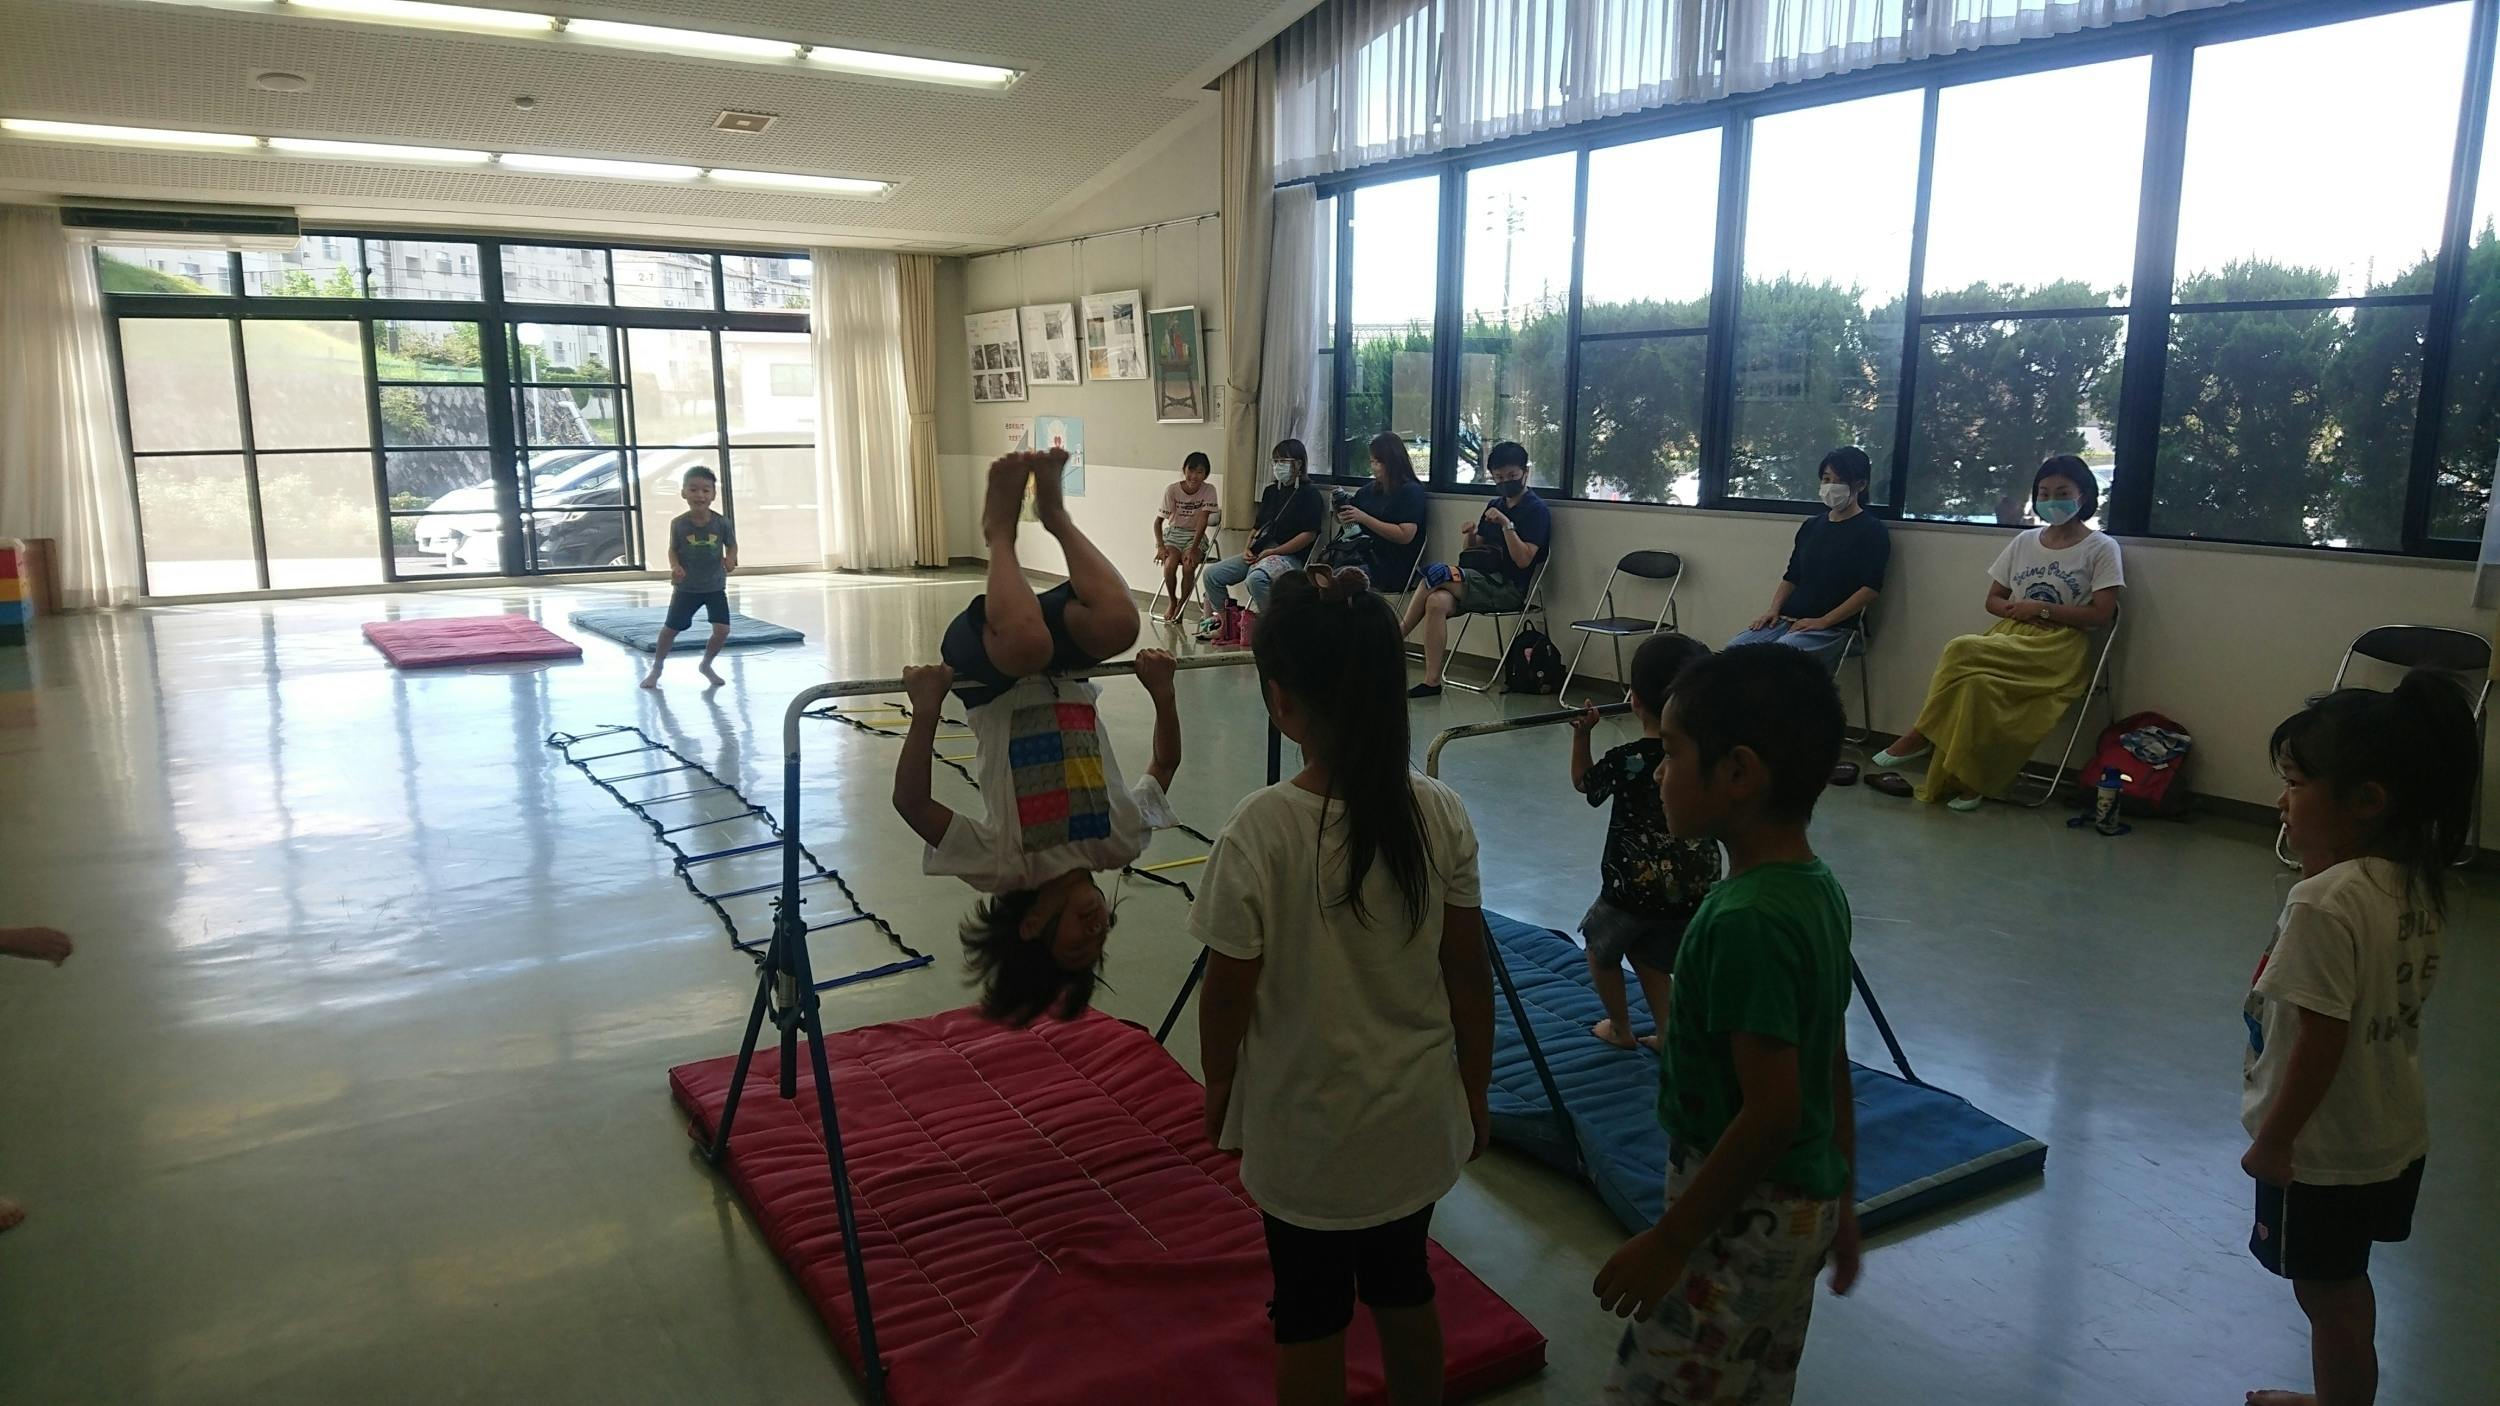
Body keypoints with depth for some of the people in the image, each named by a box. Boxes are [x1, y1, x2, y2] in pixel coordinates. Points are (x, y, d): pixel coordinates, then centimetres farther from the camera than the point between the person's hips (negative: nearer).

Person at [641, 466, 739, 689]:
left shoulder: (723, 523, -14)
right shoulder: (678, 523, -14)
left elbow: (732, 546, 1)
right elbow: (672, 549, -1)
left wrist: (731, 560, -19)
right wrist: (675, 567, -20)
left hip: (715, 586, 0)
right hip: (686, 587, 0)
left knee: (722, 630, -7)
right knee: (670, 629, 7)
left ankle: (706, 665, 20)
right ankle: (656, 668, 29)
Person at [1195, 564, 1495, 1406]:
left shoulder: (1261, 832, -24)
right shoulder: (1441, 813, -12)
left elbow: (1230, 992, -14)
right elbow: (1468, 973, -3)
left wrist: (1219, 1090, 5)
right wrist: (1475, 1092, 11)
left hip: (1306, 1128, -3)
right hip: (1418, 1115, 4)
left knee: (1311, 1317, 18)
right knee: (1404, 1291, 25)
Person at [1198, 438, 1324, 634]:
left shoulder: (1309, 494, -4)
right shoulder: (1271, 491, 20)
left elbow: (1309, 534, -14)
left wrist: (1273, 552, -14)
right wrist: (1248, 549, 4)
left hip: (1289, 556, -8)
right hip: (1259, 554, 8)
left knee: (1256, 578, -39)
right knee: (1212, 575, -5)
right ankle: (1225, 621, 5)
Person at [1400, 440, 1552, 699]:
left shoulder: (1537, 510, -2)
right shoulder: (1495, 505, 20)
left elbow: (1523, 560, -12)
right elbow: (1474, 552, 20)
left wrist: (1506, 525, -21)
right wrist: (1471, 536, -1)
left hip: (1509, 588, -6)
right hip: (1482, 583, 6)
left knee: (1436, 576, -24)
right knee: (1437, 601, -26)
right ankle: (1431, 681, -28)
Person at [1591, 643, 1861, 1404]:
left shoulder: (1745, 920, -28)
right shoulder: (1815, 888, 1)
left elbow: (1771, 1111, -27)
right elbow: (1834, 1065, 9)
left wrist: (1669, 1241, -19)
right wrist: (1840, 1195, 19)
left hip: (1744, 1218, -9)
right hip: (1797, 1206, 9)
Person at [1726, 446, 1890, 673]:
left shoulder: (1871, 531, 1)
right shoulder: (1811, 526, 20)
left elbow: (1870, 588, -9)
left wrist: (1823, 621, -15)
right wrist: (1774, 609, 3)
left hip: (1833, 628, -6)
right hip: (1788, 620, 6)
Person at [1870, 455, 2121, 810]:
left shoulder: (2101, 548, 1)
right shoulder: (2024, 541, 15)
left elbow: (2102, 614, -6)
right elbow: (1993, 600, 17)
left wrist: (2042, 610, -9)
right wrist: (2017, 610, -4)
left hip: (2060, 648, -4)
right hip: (2010, 636, 4)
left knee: (1964, 652, -32)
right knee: (1977, 683, -33)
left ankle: (1922, 734, -15)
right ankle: (1963, 780, -26)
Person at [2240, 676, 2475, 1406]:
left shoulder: (2326, 902, -28)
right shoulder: (2417, 883, -3)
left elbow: (2321, 1042, -26)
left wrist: (2273, 1141, -13)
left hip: (2325, 1149, -8)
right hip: (2394, 1135, 8)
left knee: (2326, 1294, 11)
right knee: (2344, 1284, 26)